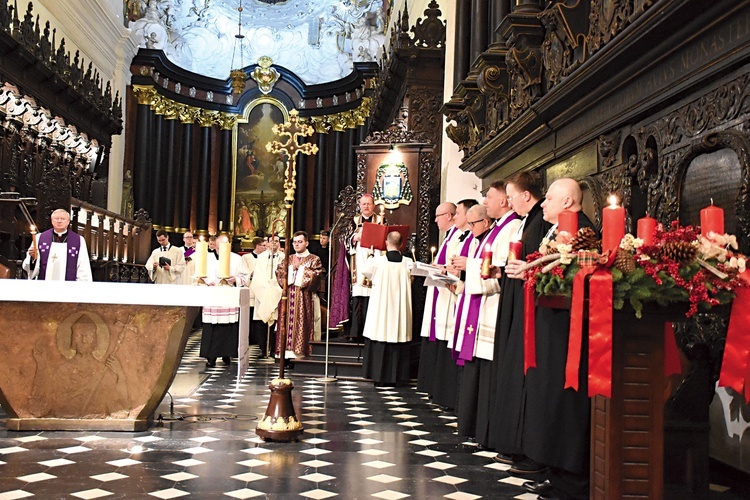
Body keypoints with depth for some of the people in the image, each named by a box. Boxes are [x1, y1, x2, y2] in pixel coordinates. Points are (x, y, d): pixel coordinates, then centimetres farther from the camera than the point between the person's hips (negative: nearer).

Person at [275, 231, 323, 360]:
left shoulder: (314, 260, 4)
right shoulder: (288, 259, 18)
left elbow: (314, 277, -10)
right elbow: (279, 273, 7)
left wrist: (299, 267, -6)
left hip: (304, 298, -4)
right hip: (288, 298, 4)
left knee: (301, 325, -7)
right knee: (287, 324, -1)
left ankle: (300, 352, -7)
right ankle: (287, 353, 0)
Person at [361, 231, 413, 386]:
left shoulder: (378, 261, -11)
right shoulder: (408, 262, -6)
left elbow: (364, 269, 10)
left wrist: (371, 255, 28)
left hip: (380, 310, -2)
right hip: (400, 312, 2)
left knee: (380, 341, 5)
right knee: (398, 339, 8)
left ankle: (380, 376, 7)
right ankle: (397, 377, 12)